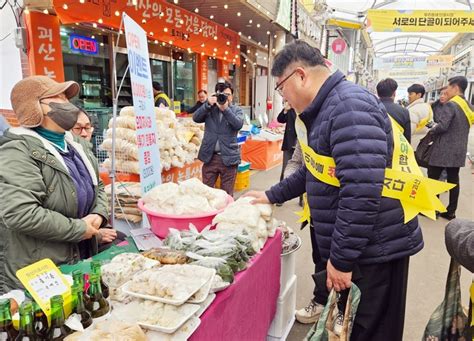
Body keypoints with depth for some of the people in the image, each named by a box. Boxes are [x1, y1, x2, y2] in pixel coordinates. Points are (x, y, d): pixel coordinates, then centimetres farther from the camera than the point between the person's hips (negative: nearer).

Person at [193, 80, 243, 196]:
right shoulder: (209, 108, 8)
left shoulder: (236, 110, 4)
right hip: (210, 157, 1)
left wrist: (225, 109, -22)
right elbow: (196, 118, -7)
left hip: (228, 157, -1)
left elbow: (239, 124, -14)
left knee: (227, 194, 8)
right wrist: (208, 104, -17)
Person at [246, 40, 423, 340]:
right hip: (355, 247, 10)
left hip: (375, 251, -10)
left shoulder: (349, 107, -22)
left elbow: (362, 192, -30)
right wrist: (272, 196, 25)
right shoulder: (328, 108, 12)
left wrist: (342, 258, -23)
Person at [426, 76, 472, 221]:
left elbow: (442, 126, -23)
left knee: (433, 178, 2)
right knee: (453, 180, 10)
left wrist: (431, 131, -4)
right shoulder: (469, 106, 12)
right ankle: (451, 211, 16)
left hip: (443, 149, -8)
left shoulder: (450, 105, -16)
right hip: (459, 150, 8)